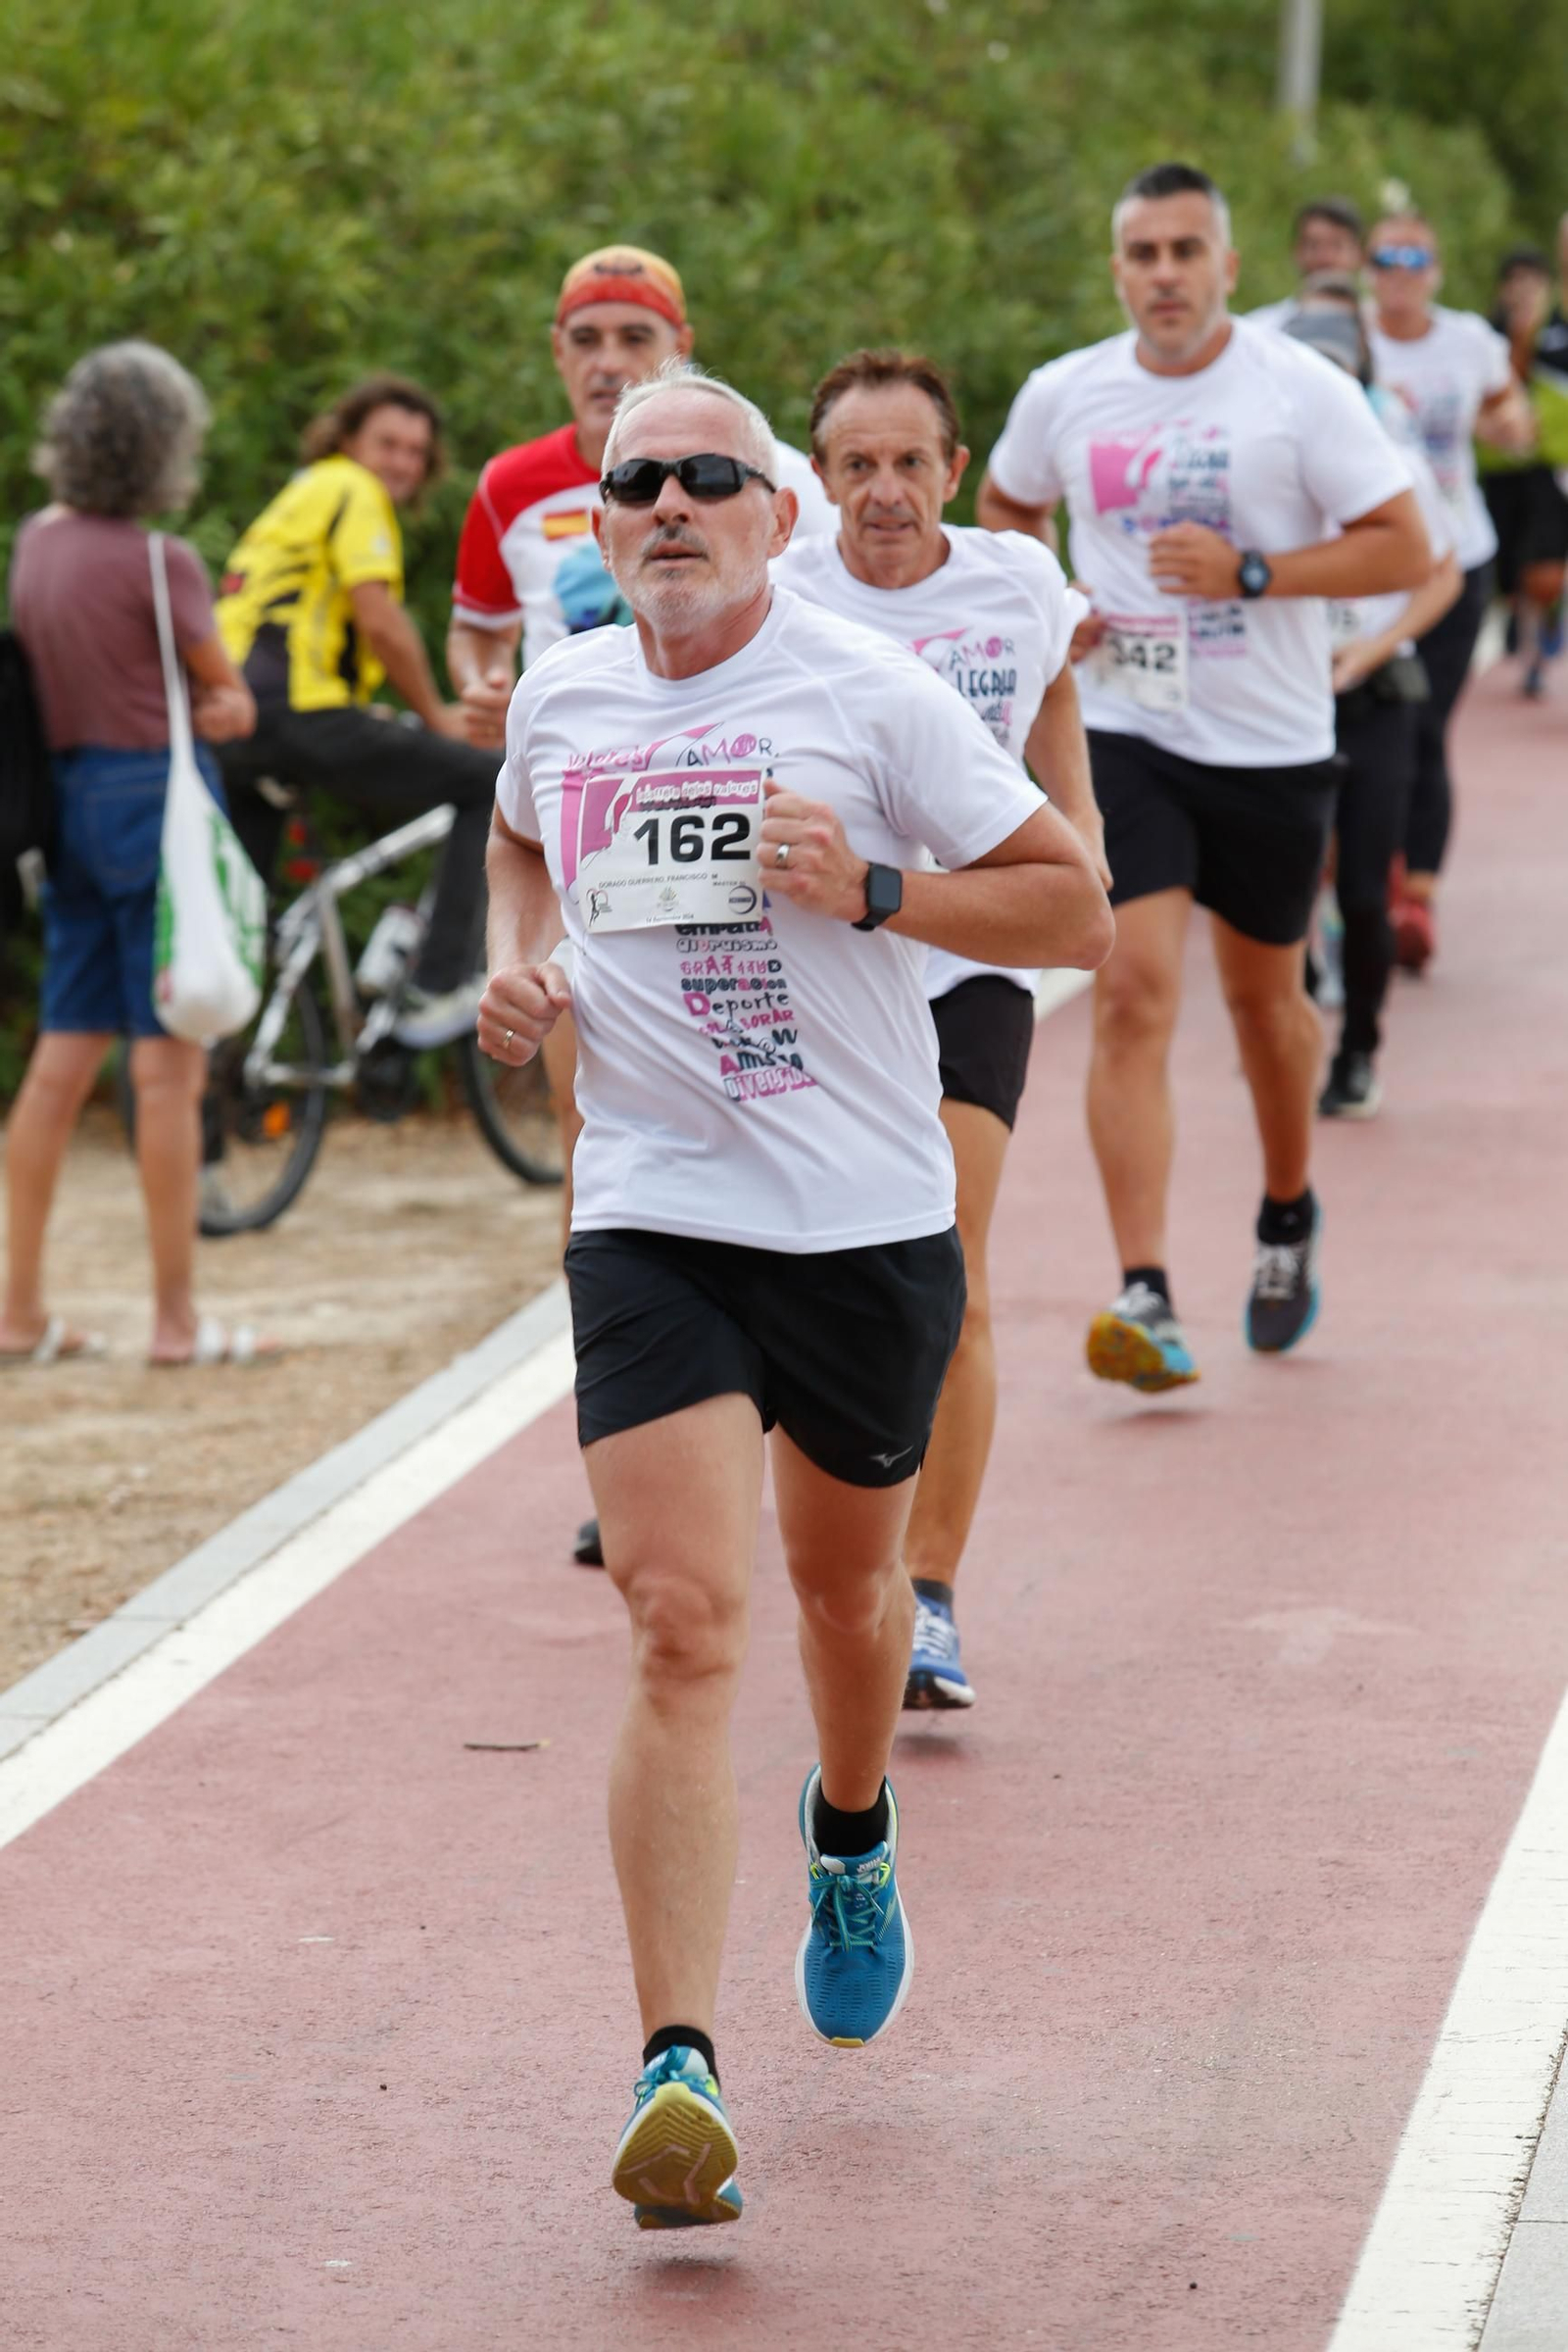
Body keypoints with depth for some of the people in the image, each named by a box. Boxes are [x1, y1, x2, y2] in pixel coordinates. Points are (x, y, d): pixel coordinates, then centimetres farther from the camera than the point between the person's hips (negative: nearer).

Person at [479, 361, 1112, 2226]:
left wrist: (870, 893, -18)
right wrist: (516, 958, 9)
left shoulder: (872, 694, -7)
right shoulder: (559, 698, 6)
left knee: (844, 1586, 19)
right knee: (682, 1627, -15)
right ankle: (678, 2074, -20)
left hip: (870, 1221, -1)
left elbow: (1075, 910, -4)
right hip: (650, 1217, 1)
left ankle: (853, 1843, 54)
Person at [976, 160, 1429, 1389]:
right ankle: (1145, 1299, -19)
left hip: (1271, 745, -1)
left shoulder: (1301, 390, -8)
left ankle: (1289, 1214, 44)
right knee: (1134, 991, -14)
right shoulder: (1064, 396, 2)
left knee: (1264, 995, 15)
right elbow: (1003, 509, 22)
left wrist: (1251, 572, -20)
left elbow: (1405, 549, -9)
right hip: (1124, 734, 1)